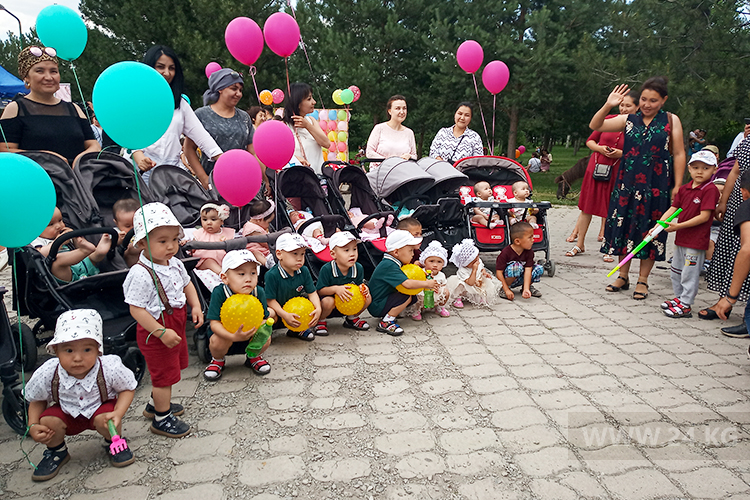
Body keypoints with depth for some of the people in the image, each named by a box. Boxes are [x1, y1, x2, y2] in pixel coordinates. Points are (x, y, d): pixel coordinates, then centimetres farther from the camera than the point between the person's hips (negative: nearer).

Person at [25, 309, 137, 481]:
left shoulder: (110, 368, -31)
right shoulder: (46, 374, -25)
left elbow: (128, 388, -13)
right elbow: (36, 400, -3)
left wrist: (118, 413, -29)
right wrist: (33, 426, -18)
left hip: (100, 407, -2)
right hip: (66, 412, 2)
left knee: (104, 420, -32)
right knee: (48, 422, -25)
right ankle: (56, 452, 11)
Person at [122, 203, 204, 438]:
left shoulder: (175, 263, -1)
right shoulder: (141, 273, -26)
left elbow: (187, 284, 16)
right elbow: (136, 310, -25)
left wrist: (196, 306, 0)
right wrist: (162, 332, -27)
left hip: (175, 326, 8)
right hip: (156, 332, -8)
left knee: (168, 370, 23)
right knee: (164, 374, 5)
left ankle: (156, 404, 46)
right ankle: (162, 419, 24)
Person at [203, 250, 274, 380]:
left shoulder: (259, 292, -17)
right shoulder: (219, 293, -27)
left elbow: (264, 318, -10)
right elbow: (214, 323, -29)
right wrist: (233, 336, -45)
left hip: (250, 332, 2)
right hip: (224, 332, -2)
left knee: (265, 339, -22)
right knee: (218, 341, -32)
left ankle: (253, 357, 15)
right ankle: (217, 360, 7)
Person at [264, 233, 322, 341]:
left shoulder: (304, 271, -9)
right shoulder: (272, 275, -25)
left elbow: (312, 293, -7)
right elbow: (270, 300, -23)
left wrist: (318, 309, -25)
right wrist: (285, 315, -34)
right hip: (278, 309, -5)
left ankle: (297, 330, 8)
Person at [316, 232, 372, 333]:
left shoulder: (359, 268, -10)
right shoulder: (326, 269, -23)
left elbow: (359, 284, 1)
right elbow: (320, 290, -19)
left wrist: (363, 288, -24)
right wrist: (335, 289, -37)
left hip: (350, 302, 5)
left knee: (367, 298, -16)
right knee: (328, 301, -38)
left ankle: (352, 318, 12)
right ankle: (321, 321, -3)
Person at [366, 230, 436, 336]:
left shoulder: (391, 263, 7)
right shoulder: (389, 266, -24)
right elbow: (407, 284, -32)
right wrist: (427, 284, -19)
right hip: (377, 307, -10)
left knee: (414, 296, 3)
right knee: (407, 297, -24)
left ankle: (388, 314, 7)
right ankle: (385, 322, -15)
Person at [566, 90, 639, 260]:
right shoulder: (608, 120, 4)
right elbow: (590, 140, 10)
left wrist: (621, 153, -15)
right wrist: (600, 148, -8)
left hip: (617, 173, -2)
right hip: (596, 168, 2)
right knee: (587, 207, 8)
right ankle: (580, 244, 20)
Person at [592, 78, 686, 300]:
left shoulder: (671, 121, 1)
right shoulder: (628, 120, 6)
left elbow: (678, 154, 0)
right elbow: (595, 126, -1)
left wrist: (677, 186, -5)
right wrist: (608, 106, -16)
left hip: (656, 186, -2)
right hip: (628, 183, 2)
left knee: (649, 229, 3)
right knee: (624, 225, 6)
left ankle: (642, 280, 15)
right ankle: (623, 276, 20)